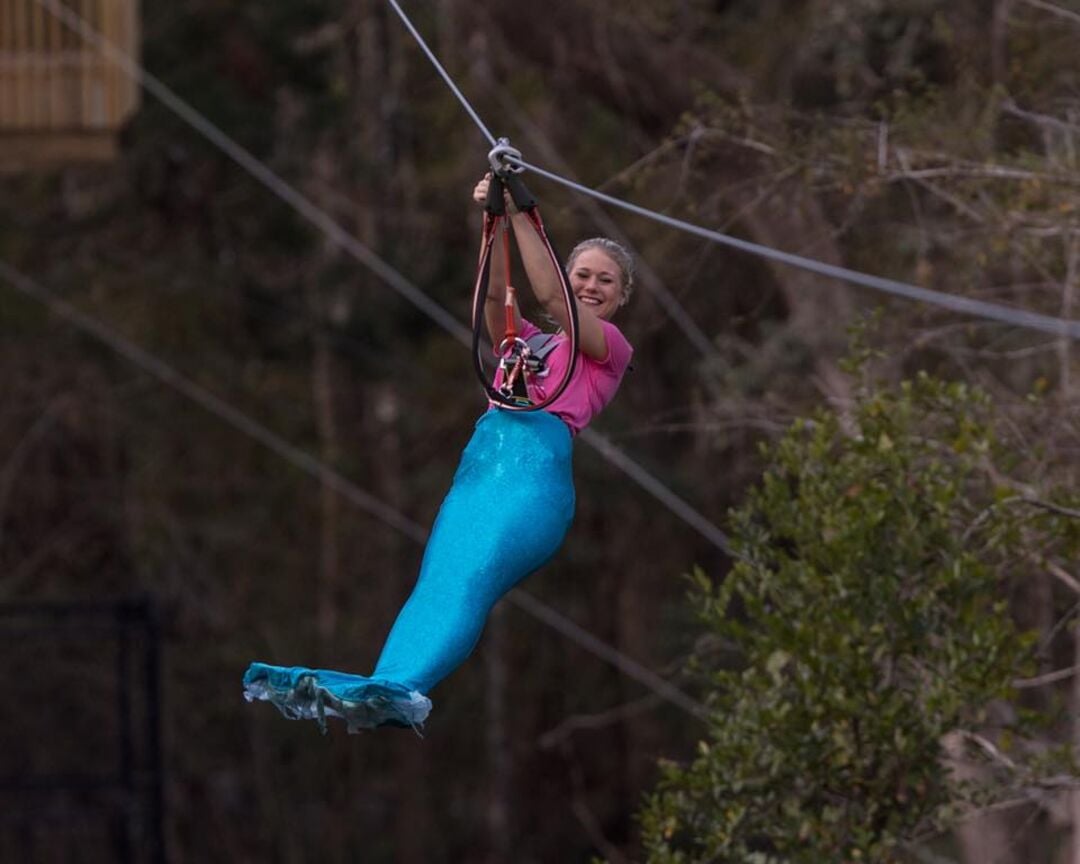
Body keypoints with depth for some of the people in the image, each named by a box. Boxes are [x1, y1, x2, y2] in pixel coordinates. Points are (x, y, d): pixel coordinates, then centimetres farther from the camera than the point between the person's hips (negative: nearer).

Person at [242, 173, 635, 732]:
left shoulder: (611, 349, 20)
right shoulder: (525, 343, 33)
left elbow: (550, 296, 5)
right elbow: (496, 294, 14)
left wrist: (521, 217, 1)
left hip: (536, 461, -5)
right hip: (478, 462, 5)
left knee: (470, 580, -29)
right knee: (434, 583, -21)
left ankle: (402, 689, -52)